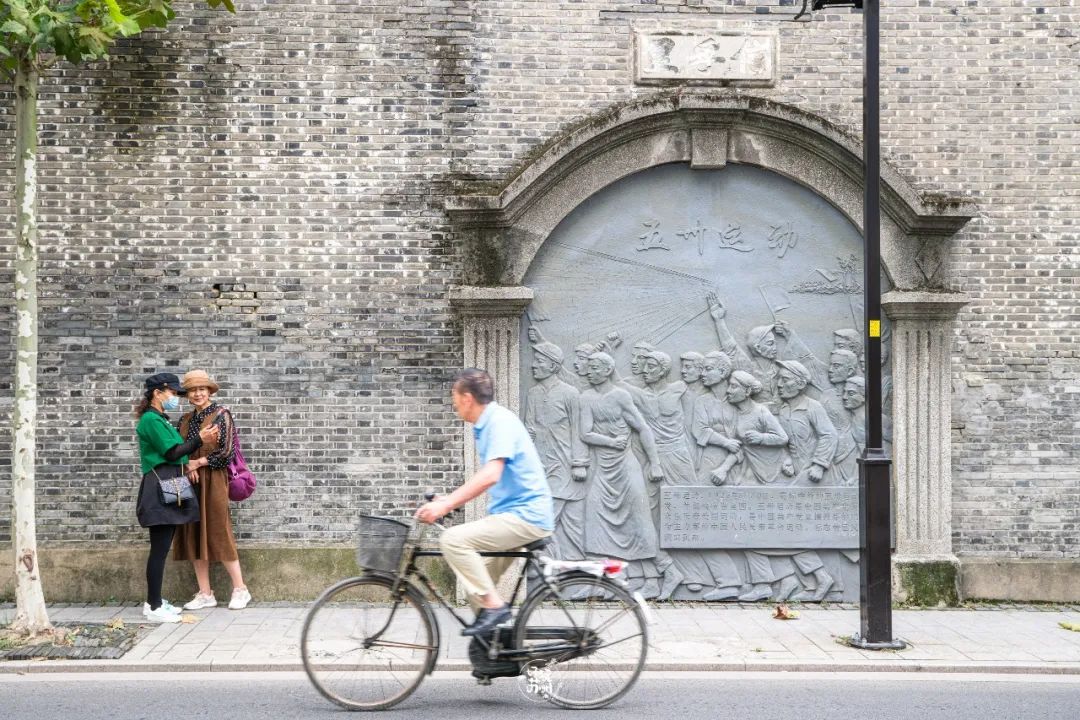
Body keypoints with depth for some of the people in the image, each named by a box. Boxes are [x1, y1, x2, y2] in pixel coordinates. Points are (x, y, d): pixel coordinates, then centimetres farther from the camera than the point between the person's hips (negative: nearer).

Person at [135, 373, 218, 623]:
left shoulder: (159, 419, 20)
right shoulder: (151, 419, -11)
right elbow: (171, 453, -15)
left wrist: (188, 465, 12)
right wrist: (199, 439, -10)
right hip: (159, 489, -10)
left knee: (162, 548, 11)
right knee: (160, 548, -9)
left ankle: (156, 601, 15)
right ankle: (154, 607, -7)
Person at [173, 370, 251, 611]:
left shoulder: (221, 415, -4)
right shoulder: (186, 420, 13)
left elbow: (225, 451, -10)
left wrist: (198, 462, -8)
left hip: (213, 481, -6)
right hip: (190, 482, 6)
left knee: (218, 534, -5)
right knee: (194, 536, 4)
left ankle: (240, 589, 5)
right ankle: (205, 593, 10)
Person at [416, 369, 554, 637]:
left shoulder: (501, 421, -15)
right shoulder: (485, 425, 15)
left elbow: (491, 475, -28)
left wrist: (445, 505, -29)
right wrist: (449, 500, 17)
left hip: (525, 515, -10)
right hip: (514, 514, 10)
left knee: (453, 539, -22)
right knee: (476, 580, 12)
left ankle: (493, 605, -15)